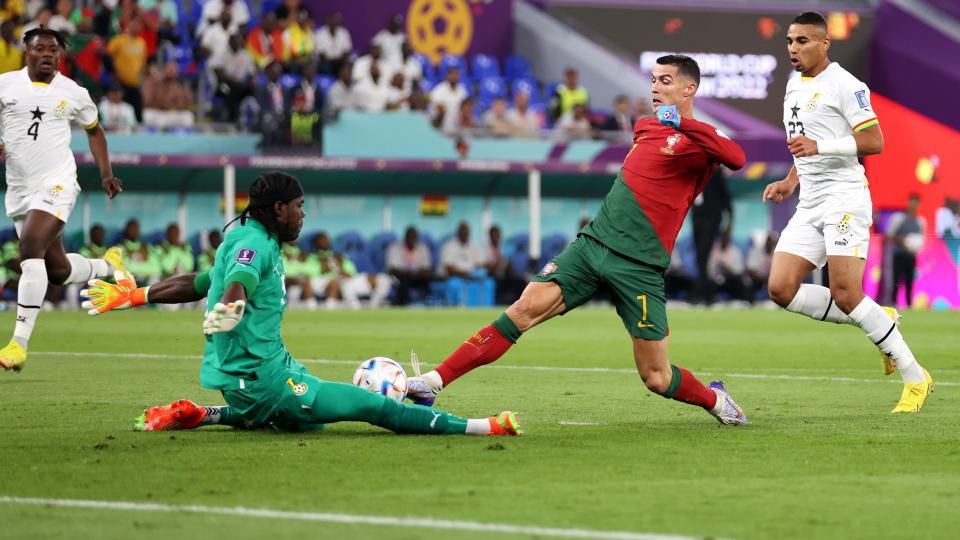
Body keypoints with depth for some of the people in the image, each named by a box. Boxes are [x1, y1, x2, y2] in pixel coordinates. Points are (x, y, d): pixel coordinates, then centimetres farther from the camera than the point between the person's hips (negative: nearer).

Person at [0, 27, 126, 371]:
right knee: (57, 270, 8)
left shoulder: (73, 93, 4)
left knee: (30, 246, -26)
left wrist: (106, 173, 14)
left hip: (56, 184, -3)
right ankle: (108, 266, 43)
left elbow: (94, 129, 21)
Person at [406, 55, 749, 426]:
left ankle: (714, 399, 30)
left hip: (639, 266, -5)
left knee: (657, 378, -3)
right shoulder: (646, 128, 17)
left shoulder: (699, 140, -5)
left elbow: (736, 158, -28)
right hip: (593, 242, 5)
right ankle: (436, 381, -20)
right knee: (526, 308, -15)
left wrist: (683, 123, -32)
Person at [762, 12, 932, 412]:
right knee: (782, 289, -5)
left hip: (844, 198, -9)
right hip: (809, 205, 9)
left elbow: (874, 142, -16)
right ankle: (878, 321, 8)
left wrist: (819, 146, -24)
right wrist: (791, 181, 18)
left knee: (845, 295, -16)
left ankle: (915, 378, -5)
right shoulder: (794, 86, 18)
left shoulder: (844, 85, -9)